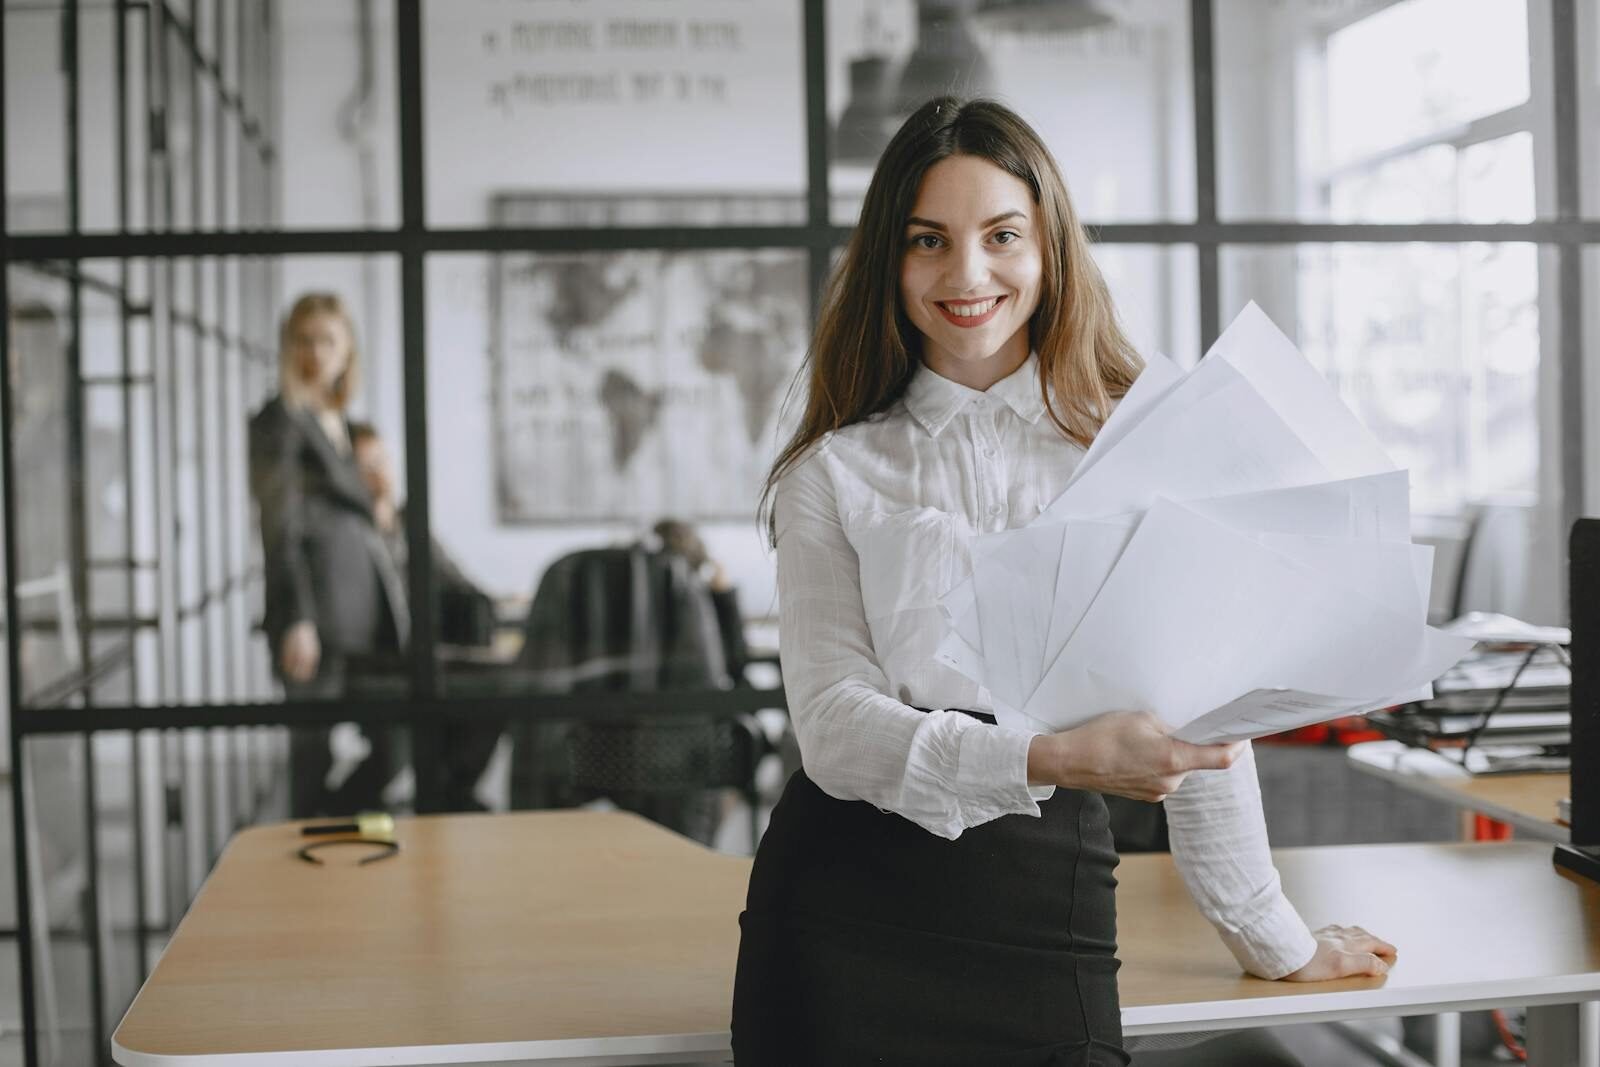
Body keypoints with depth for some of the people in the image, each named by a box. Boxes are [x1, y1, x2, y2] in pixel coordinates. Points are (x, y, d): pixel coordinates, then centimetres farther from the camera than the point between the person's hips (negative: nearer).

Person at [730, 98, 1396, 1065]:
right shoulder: (834, 474, 5)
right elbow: (833, 726, -6)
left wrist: (1274, 940, 11)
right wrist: (1058, 758, -20)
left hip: (1048, 919, 0)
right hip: (845, 908, 0)